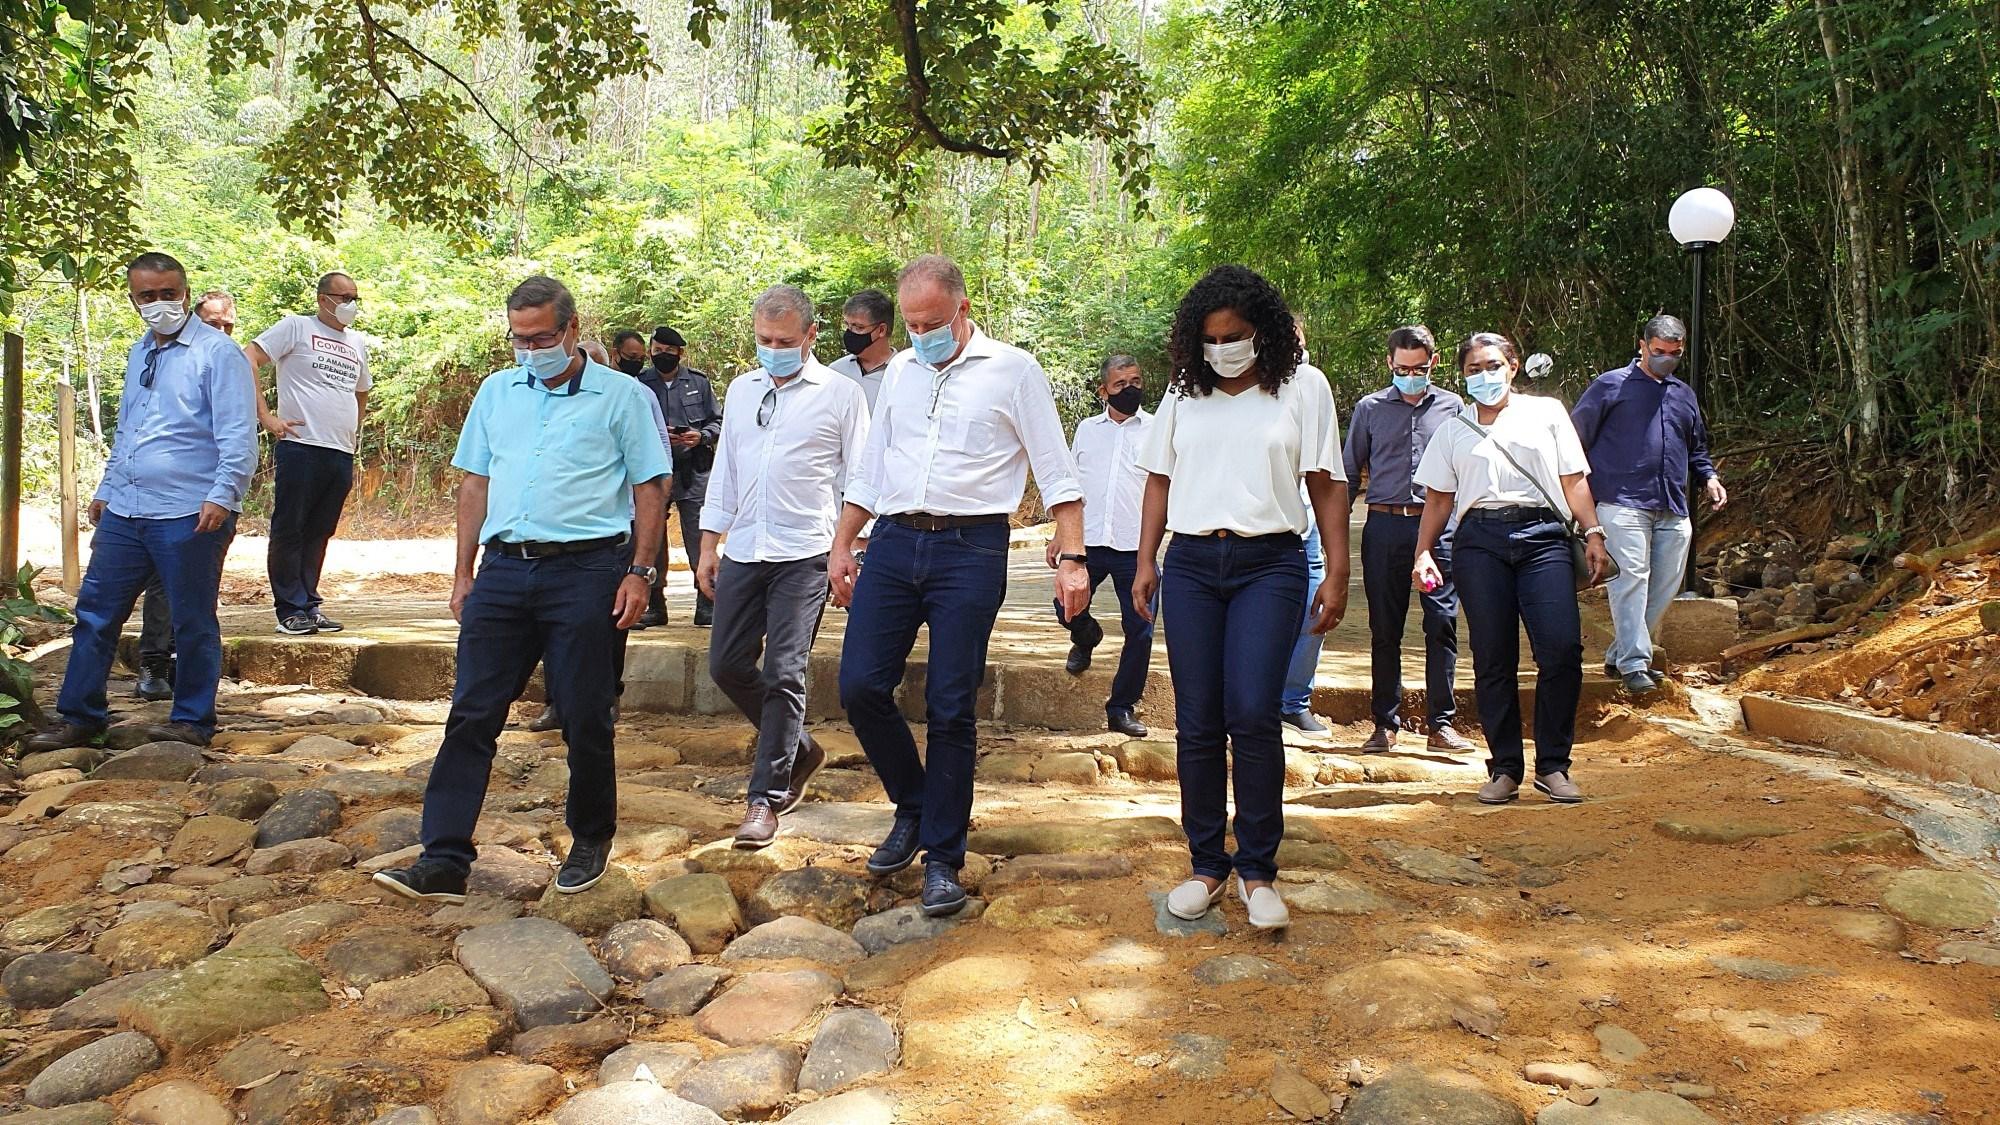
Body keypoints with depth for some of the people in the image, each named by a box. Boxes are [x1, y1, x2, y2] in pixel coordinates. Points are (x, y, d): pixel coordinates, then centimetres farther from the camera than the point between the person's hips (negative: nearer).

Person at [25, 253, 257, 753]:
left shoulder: (217, 352, -7)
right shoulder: (138, 354, 17)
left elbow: (238, 435, -14)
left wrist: (222, 495, -22)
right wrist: (106, 489, 24)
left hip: (190, 517, -8)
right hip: (124, 511, 8)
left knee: (192, 622, 2)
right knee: (96, 613, 11)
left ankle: (192, 720, 15)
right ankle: (79, 718, 21)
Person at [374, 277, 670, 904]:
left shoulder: (621, 397, 1)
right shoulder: (496, 392, 15)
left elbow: (651, 489, 0)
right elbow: (475, 483, 17)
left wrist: (639, 572, -8)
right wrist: (464, 572, 11)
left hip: (585, 573, -4)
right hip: (503, 570, 4)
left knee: (585, 719, 3)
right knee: (471, 715, 0)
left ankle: (591, 841, 23)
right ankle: (443, 862, 4)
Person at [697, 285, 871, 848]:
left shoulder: (841, 394, -2)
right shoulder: (741, 390, 13)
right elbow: (724, 469, 17)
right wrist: (709, 544, 13)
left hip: (804, 554, -5)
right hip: (742, 550, 6)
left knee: (783, 674, -6)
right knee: (727, 664, 6)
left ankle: (766, 797, 4)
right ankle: (799, 750, 27)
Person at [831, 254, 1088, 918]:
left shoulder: (1012, 370, 0)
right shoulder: (899, 372, 15)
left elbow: (1057, 473, -2)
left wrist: (1071, 558, -10)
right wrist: (841, 546, 17)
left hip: (970, 548, -5)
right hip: (894, 542, 5)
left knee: (951, 708, -3)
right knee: (860, 686, -2)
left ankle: (943, 857, 11)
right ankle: (913, 807, 23)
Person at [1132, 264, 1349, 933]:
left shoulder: (1302, 391, 4)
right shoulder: (1183, 396, 12)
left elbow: (1326, 484, 3)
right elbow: (1160, 479, 16)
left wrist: (1337, 574, -2)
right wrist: (1145, 563, 8)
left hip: (1269, 563, -3)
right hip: (1191, 563, 3)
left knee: (1252, 714, -13)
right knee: (1197, 722, 2)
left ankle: (1257, 871, 0)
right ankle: (1207, 865, 14)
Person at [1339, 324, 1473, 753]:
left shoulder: (1452, 406, 9)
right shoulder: (1370, 408, 8)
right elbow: (1349, 471, 12)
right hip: (1384, 527, 0)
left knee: (1442, 625, -1)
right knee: (1384, 630, 4)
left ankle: (1441, 724, 6)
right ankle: (1385, 724, 12)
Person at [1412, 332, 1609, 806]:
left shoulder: (1547, 412, 16)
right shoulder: (1453, 431, 18)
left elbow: (1573, 481, 14)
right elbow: (1438, 499, 17)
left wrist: (1593, 533, 2)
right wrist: (1423, 553, 5)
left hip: (1542, 536, -1)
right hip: (1480, 541, 1)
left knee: (1562, 648, -14)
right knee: (1493, 659, -3)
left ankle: (1552, 765, -3)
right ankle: (1505, 768, 5)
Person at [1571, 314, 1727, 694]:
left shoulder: (1684, 395, 23)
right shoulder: (1610, 386, 4)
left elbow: (1696, 447, 33)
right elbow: (1575, 438, 3)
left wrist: (1708, 477, 13)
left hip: (1673, 510, 7)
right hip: (1623, 502, -7)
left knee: (1665, 585, 5)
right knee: (1631, 577, -17)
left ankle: (1619, 656, 15)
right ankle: (1633, 664, -17)